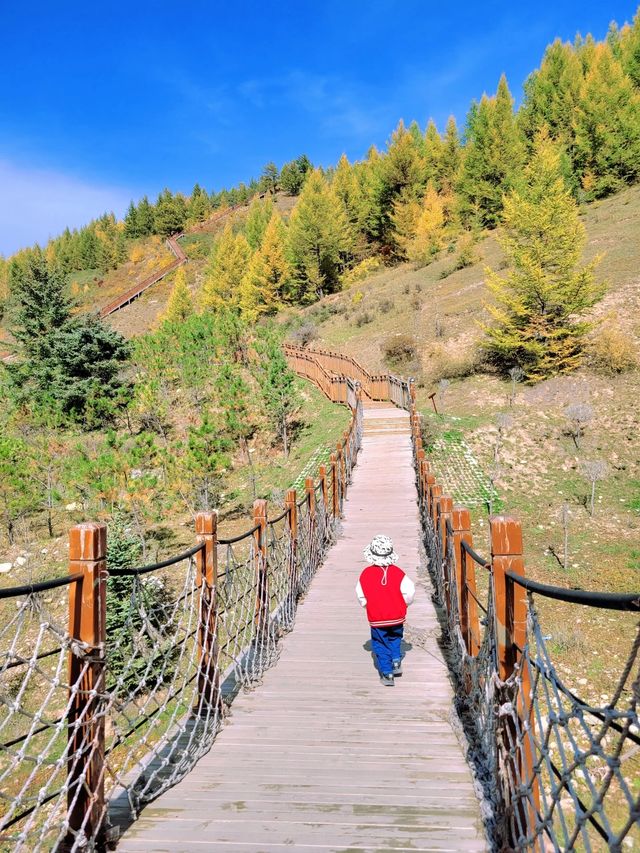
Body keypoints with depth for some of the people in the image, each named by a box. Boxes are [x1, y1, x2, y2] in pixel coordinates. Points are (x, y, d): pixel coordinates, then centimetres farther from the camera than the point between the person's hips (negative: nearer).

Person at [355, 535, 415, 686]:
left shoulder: (366, 573, -9)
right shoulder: (397, 572, -10)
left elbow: (360, 595, -1)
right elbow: (410, 591, -10)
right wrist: (403, 604, 8)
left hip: (376, 619, -1)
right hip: (397, 617, 1)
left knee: (380, 645, 11)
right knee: (395, 639, 27)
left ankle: (387, 673, 10)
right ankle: (396, 660, 13)